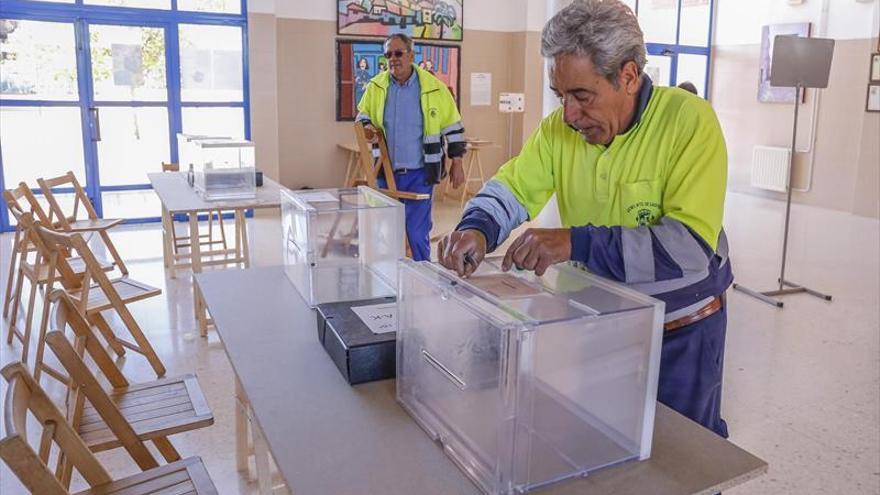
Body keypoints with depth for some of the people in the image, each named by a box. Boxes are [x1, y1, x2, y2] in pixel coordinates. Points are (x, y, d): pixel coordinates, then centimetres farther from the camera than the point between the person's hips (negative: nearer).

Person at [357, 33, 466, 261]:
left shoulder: (433, 87, -5)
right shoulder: (376, 86, 2)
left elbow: (452, 126, 2)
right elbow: (362, 114, 17)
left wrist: (456, 163, 2)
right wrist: (366, 126, -7)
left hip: (419, 174, -3)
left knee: (418, 233, -1)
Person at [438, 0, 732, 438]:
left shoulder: (689, 121, -22)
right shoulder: (559, 128, -8)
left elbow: (692, 246, -29)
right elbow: (513, 187, 0)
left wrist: (576, 242, -38)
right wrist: (477, 228, -24)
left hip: (681, 332, -3)